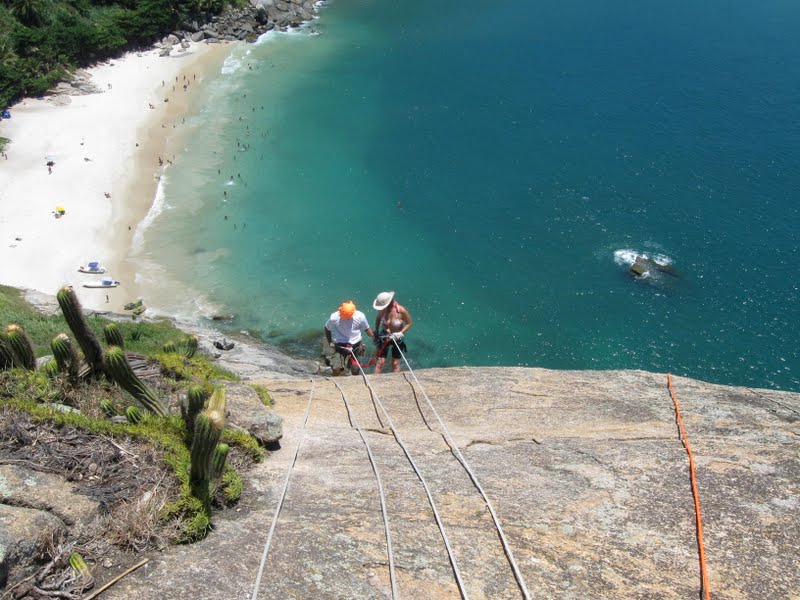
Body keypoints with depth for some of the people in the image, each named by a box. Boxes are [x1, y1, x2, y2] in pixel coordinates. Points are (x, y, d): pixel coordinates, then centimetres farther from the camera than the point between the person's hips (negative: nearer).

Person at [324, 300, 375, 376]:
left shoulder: (360, 316, -15)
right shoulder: (334, 317, -17)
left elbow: (367, 329, 1)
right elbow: (327, 329, 2)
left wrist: (374, 337, -12)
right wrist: (330, 342, -1)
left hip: (355, 346, 1)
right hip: (340, 346, -1)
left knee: (355, 371, 8)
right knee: (336, 369, -13)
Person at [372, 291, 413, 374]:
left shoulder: (401, 310, -27)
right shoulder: (382, 310, -20)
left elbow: (409, 323, -12)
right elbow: (378, 319, 2)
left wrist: (401, 333, -23)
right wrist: (376, 332, -1)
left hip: (397, 339, -1)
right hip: (384, 336, 1)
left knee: (395, 363, 11)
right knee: (380, 361, -1)